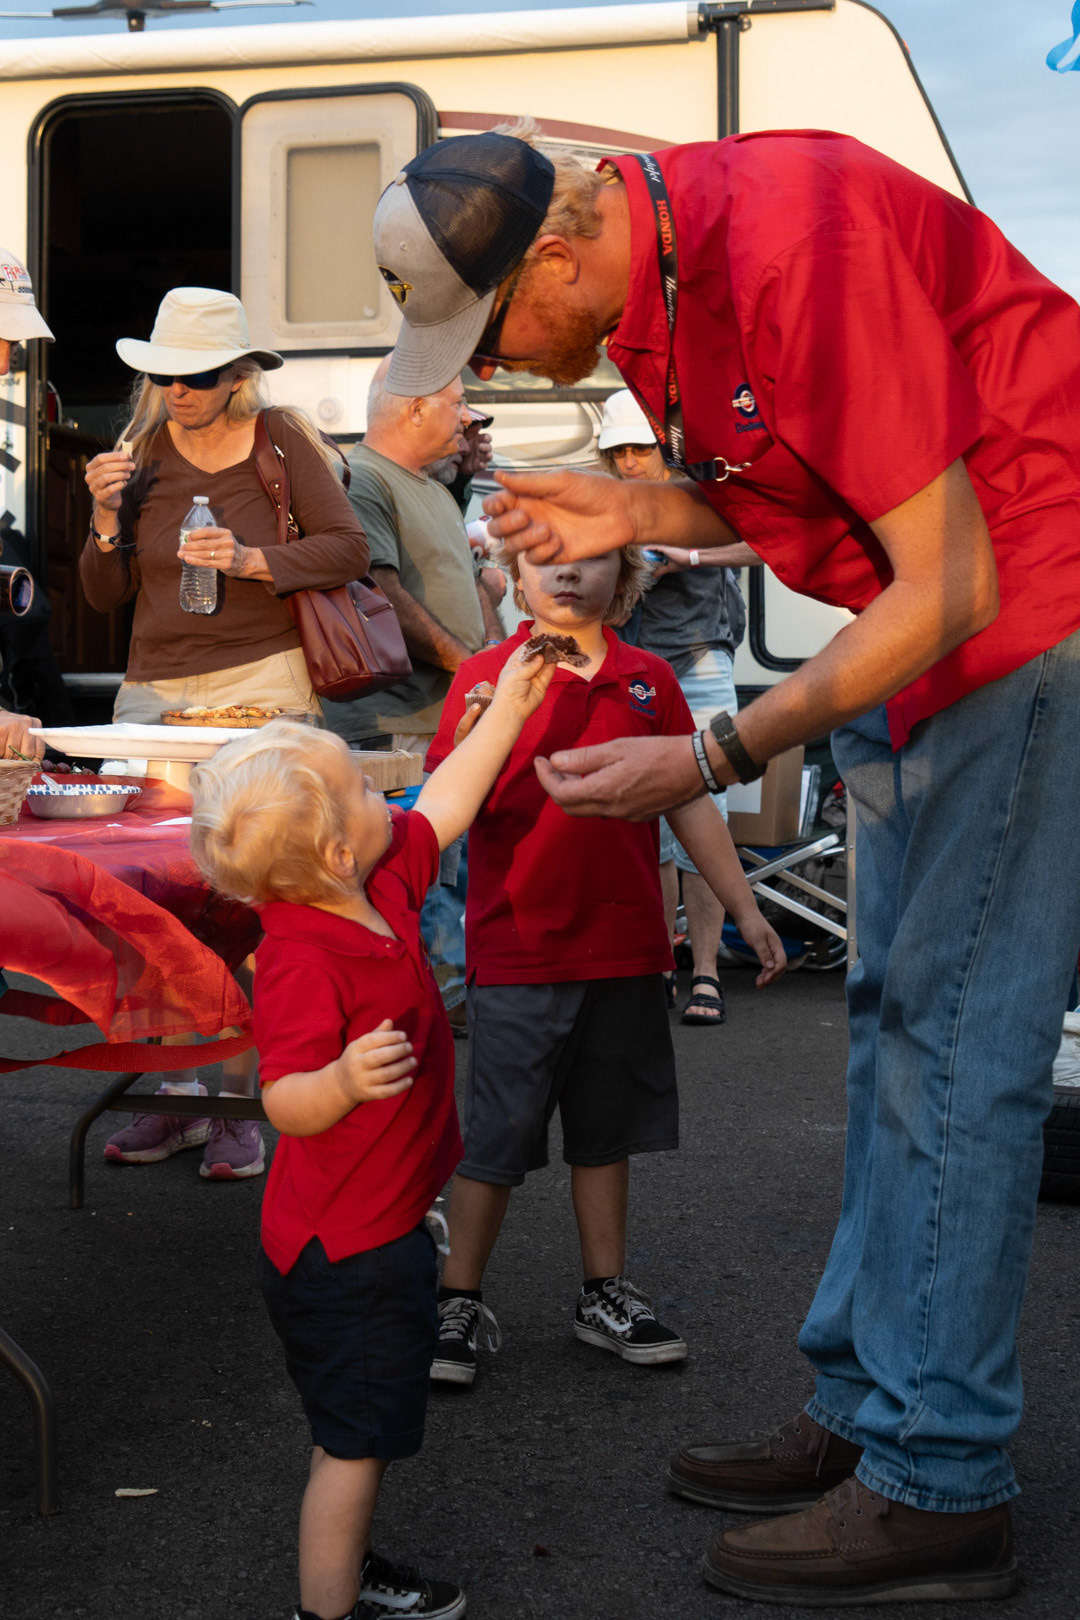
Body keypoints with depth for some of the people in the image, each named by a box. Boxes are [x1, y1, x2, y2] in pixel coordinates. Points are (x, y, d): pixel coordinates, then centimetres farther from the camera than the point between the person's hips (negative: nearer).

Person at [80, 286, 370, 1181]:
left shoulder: (281, 440, 1)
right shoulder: (142, 450, 12)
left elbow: (349, 548, -4)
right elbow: (107, 595, 12)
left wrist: (251, 561, -16)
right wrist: (108, 519, -5)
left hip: (257, 682, -4)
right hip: (153, 693, 4)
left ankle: (241, 1104, 2)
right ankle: (178, 1094, 13)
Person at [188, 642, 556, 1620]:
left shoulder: (382, 889, -1)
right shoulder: (303, 961, -28)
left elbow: (442, 809, 14)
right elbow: (287, 1104, -32)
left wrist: (508, 709, 18)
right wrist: (345, 1080, -52)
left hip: (384, 1221, 10)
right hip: (345, 1246, -10)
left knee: (375, 1425, 23)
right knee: (356, 1438, 2)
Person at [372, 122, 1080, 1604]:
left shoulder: (793, 247, -27)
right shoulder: (644, 279, 2)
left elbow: (951, 585, -26)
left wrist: (717, 760, -23)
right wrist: (631, 515, -2)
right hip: (921, 614, 10)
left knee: (959, 1035, -10)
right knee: (893, 1014, 11)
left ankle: (940, 1486, 0)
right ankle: (864, 1409, 21)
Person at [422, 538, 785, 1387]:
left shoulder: (648, 680, 4)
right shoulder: (486, 675, -4)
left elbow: (691, 803, 9)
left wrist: (746, 910, 8)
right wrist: (474, 736, -29)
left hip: (625, 946, 3)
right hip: (518, 948, -3)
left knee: (607, 1125, 15)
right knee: (498, 1131, 2)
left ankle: (606, 1292, 28)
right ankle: (461, 1300, 16)